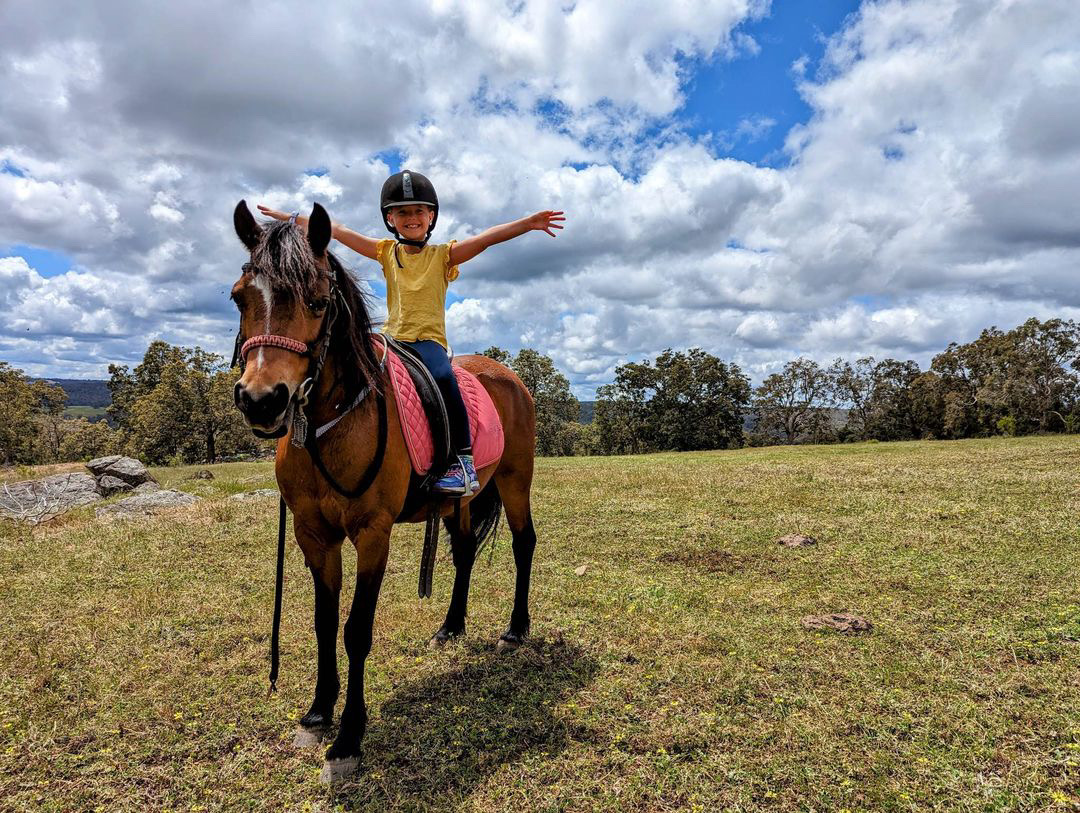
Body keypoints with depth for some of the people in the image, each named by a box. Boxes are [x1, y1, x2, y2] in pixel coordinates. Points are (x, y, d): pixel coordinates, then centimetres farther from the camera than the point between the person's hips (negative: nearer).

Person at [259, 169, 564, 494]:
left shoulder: (443, 255, 4)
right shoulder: (386, 252, 14)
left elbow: (487, 237, -9)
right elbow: (337, 231, 14)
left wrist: (530, 222, -21)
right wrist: (287, 217, 15)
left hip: (429, 339, -4)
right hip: (392, 339, 4)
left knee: (442, 377, -36)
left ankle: (464, 461, -30)